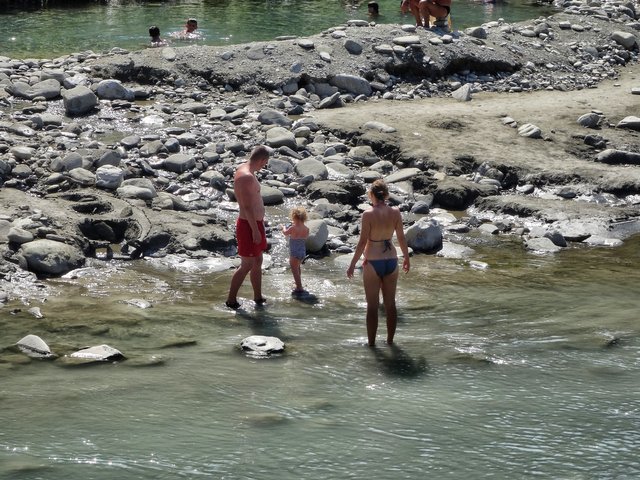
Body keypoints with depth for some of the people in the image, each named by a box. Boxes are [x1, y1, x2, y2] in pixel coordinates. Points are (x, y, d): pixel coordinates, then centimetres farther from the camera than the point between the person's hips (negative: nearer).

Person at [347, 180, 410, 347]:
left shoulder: (368, 214, -15)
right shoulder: (395, 212, -4)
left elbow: (363, 242, -14)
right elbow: (401, 238, 3)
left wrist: (353, 264, -5)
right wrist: (406, 257, 19)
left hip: (373, 262, -4)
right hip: (391, 261, 4)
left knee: (372, 306, 6)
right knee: (390, 303, 15)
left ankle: (371, 343, 12)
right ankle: (390, 340, 23)